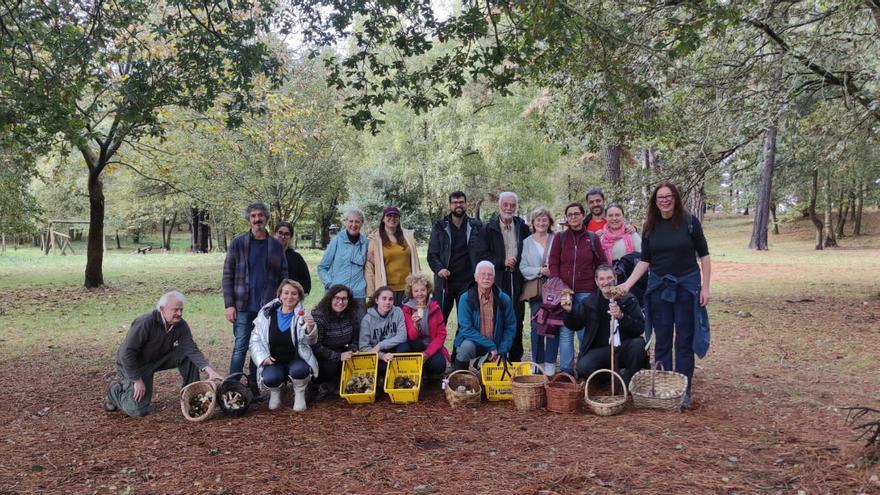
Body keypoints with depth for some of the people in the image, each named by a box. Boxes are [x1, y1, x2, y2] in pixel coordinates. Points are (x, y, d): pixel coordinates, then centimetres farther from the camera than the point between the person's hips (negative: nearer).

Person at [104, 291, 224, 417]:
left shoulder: (181, 325, -13)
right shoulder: (145, 323, -31)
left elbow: (192, 349, -21)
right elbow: (126, 353, -29)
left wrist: (209, 369, -36)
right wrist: (137, 380, -26)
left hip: (159, 359, 6)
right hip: (133, 364, -5)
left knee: (187, 355, -17)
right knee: (139, 410, -13)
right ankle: (115, 390, 15)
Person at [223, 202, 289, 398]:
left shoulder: (276, 246, 7)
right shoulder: (238, 243, 2)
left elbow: (283, 277, 8)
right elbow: (227, 275, 0)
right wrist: (229, 305, -7)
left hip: (268, 307, 2)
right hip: (244, 307, -2)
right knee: (240, 348, -3)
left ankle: (253, 388, 18)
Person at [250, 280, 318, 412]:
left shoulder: (303, 315, -6)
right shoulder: (266, 314, -2)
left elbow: (311, 341, -23)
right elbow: (255, 340, 5)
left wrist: (310, 328, -45)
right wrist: (263, 356, -11)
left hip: (296, 360, 0)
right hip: (273, 361, 1)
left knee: (299, 371, -34)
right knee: (270, 379, -31)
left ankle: (299, 393, 0)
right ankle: (275, 392, 7)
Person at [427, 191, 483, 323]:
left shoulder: (475, 226, 6)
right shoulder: (440, 227, 6)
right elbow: (432, 254, 3)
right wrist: (439, 268, -16)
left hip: (468, 281, 0)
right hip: (444, 281, 0)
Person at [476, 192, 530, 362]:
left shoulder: (523, 228, 11)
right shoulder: (488, 229, 4)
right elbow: (483, 255, -2)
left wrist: (518, 262, -2)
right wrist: (502, 262, -12)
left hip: (517, 280, 2)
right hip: (497, 281, -2)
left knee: (517, 320, 5)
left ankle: (516, 359, 14)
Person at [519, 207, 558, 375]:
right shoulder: (526, 243, 10)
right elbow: (523, 268, 3)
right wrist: (540, 271, -10)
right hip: (535, 290, 1)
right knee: (536, 326, 0)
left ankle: (550, 363, 5)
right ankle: (537, 363, 11)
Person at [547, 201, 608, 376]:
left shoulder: (592, 238, 8)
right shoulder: (560, 237, 8)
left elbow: (602, 264, 9)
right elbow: (553, 263, 4)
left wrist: (598, 285, -1)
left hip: (586, 292, 0)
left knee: (585, 332, -1)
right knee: (565, 333, 0)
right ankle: (566, 371, 6)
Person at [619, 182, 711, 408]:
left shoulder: (689, 222, -5)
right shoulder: (650, 227, 3)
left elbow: (703, 255, -2)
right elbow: (644, 261, 4)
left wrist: (705, 287, -7)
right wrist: (627, 284, -7)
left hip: (687, 286, -2)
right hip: (659, 287, 3)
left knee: (684, 340, 3)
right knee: (662, 341, 8)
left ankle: (684, 391, 13)